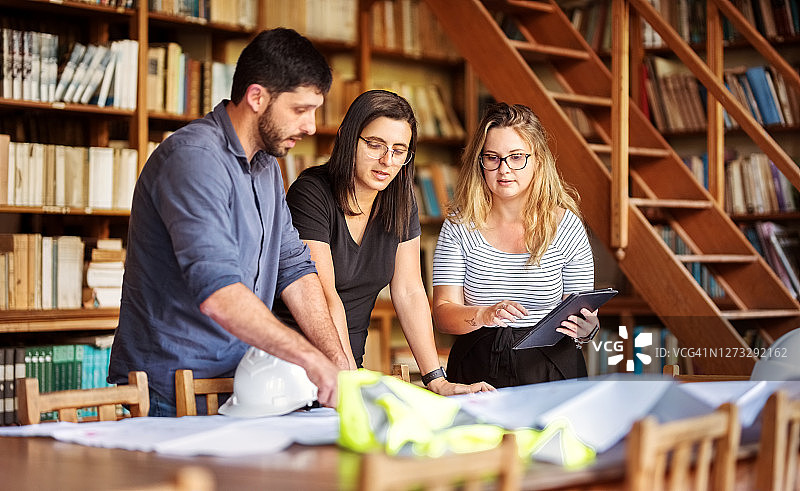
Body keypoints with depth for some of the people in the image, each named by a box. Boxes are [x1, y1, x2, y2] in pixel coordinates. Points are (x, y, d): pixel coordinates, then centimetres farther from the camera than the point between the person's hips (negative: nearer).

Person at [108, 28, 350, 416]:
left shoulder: (266, 166, 16)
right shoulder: (195, 157, -17)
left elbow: (294, 268, 10)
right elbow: (217, 293, -28)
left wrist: (338, 363, -2)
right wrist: (312, 359, -28)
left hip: (236, 388, 8)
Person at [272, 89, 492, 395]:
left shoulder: (400, 204, 5)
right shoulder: (312, 194, -15)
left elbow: (409, 292, 3)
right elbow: (323, 296, -20)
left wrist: (436, 380, -6)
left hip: (352, 358, 6)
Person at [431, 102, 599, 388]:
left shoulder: (567, 226, 2)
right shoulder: (460, 226, 3)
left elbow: (583, 318, 7)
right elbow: (443, 313, -3)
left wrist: (585, 328, -17)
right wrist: (484, 316, -24)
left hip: (550, 371, 1)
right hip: (476, 372, -1)